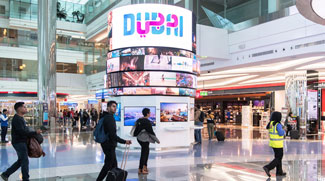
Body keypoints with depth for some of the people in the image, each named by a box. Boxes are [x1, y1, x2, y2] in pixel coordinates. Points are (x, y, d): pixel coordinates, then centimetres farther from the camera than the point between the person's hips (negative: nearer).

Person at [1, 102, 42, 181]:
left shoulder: (20, 118, 14)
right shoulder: (17, 119, -19)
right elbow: (22, 132, -26)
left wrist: (32, 133, 7)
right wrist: (35, 132, -25)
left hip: (22, 142, 10)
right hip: (19, 142, -10)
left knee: (21, 161, 17)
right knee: (25, 161, -2)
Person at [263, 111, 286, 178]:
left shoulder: (270, 123, 4)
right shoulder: (278, 124, -19)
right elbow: (281, 133, -21)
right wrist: (283, 131, 1)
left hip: (272, 142, 8)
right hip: (278, 144, -8)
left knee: (278, 157, 17)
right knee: (278, 158, 0)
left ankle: (279, 172, 21)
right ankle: (268, 167, -12)